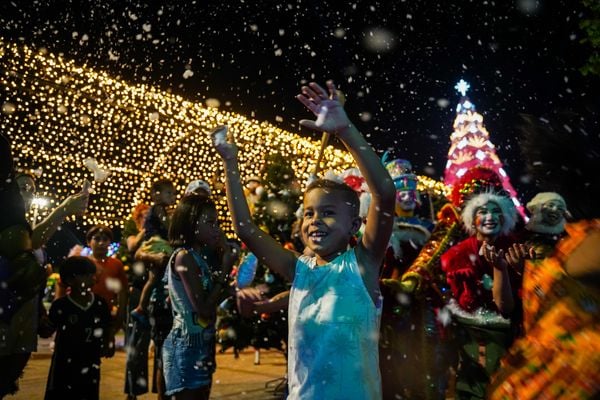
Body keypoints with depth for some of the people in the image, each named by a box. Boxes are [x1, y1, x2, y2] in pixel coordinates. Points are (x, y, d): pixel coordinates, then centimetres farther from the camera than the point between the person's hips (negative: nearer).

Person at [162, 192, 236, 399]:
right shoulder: (184, 256, -16)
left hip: (201, 345, 9)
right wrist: (225, 270, -16)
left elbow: (210, 303, 8)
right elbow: (204, 309, -21)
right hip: (187, 346, -9)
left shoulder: (199, 257, 9)